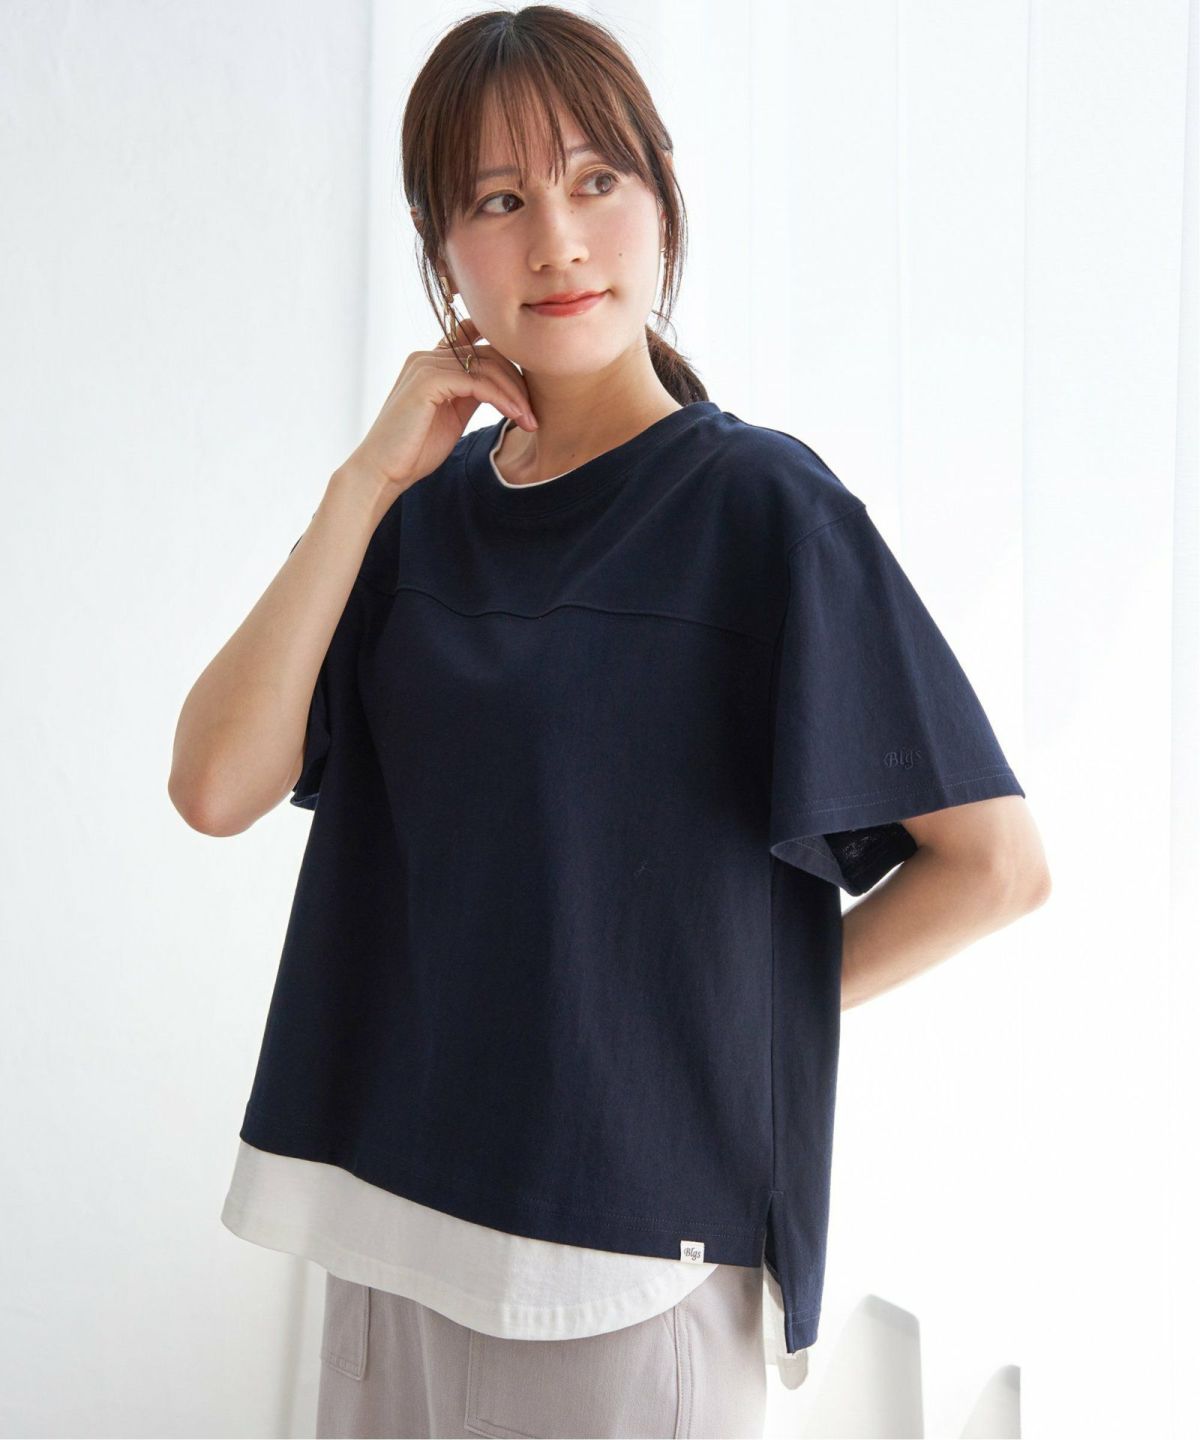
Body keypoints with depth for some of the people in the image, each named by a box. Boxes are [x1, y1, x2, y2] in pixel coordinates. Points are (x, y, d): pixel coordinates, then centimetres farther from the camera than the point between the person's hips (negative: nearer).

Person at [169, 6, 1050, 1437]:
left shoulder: (759, 502, -10)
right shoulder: (422, 511, 6)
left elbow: (996, 861, -11)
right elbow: (215, 786, -7)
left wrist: (737, 1018, -4)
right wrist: (368, 481, -10)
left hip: (642, 1234, -5)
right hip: (398, 1207, 5)